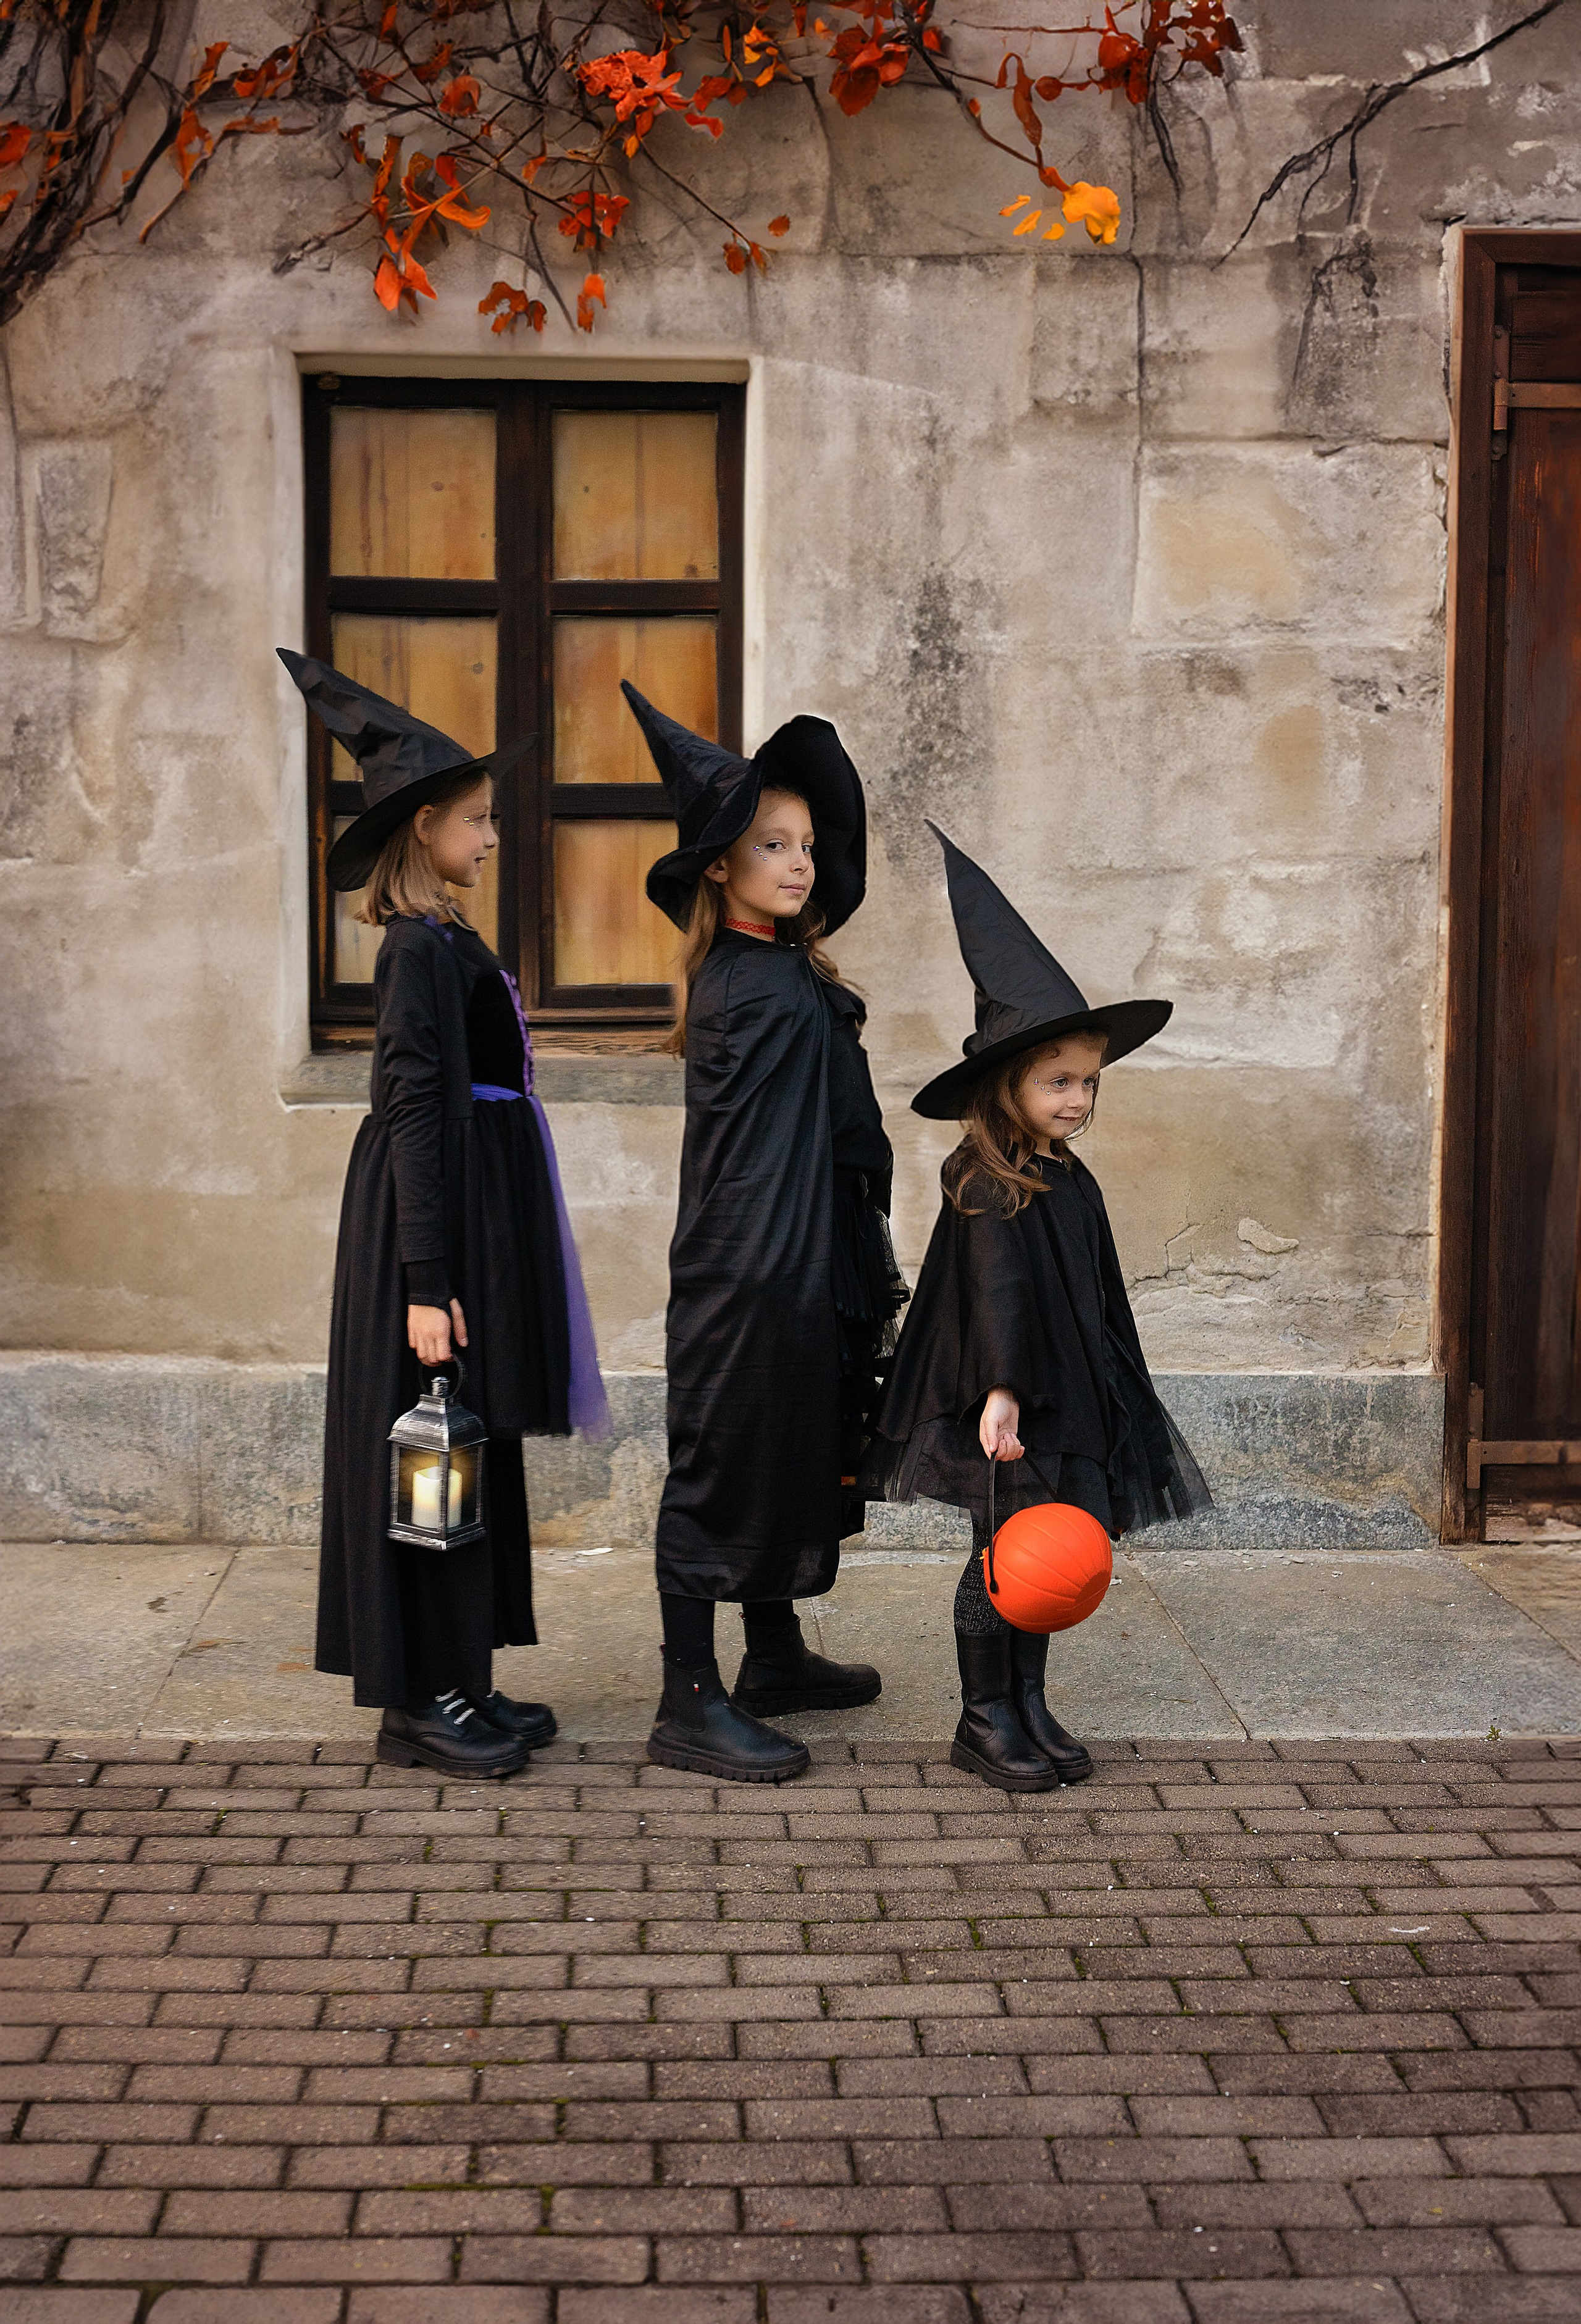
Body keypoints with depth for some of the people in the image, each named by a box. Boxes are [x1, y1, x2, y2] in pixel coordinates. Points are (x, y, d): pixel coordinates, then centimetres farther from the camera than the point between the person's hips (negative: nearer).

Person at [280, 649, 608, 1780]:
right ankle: (420, 1698, 6)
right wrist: (427, 1284, -23)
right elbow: (417, 1112, -20)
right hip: (436, 1221, -10)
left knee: (476, 1444, 13)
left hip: (478, 1211, 10)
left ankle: (457, 1680, 21)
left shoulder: (445, 941, 13)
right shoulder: (424, 950, -15)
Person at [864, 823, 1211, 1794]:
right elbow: (998, 1289, -24)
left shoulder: (1075, 1183, 12)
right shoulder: (989, 1187, -14)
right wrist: (1001, 1389, -32)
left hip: (1074, 1404, 8)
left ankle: (1029, 1703, 22)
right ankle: (985, 1717, 11)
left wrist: (1118, 1407, 23)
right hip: (1009, 1411, -8)